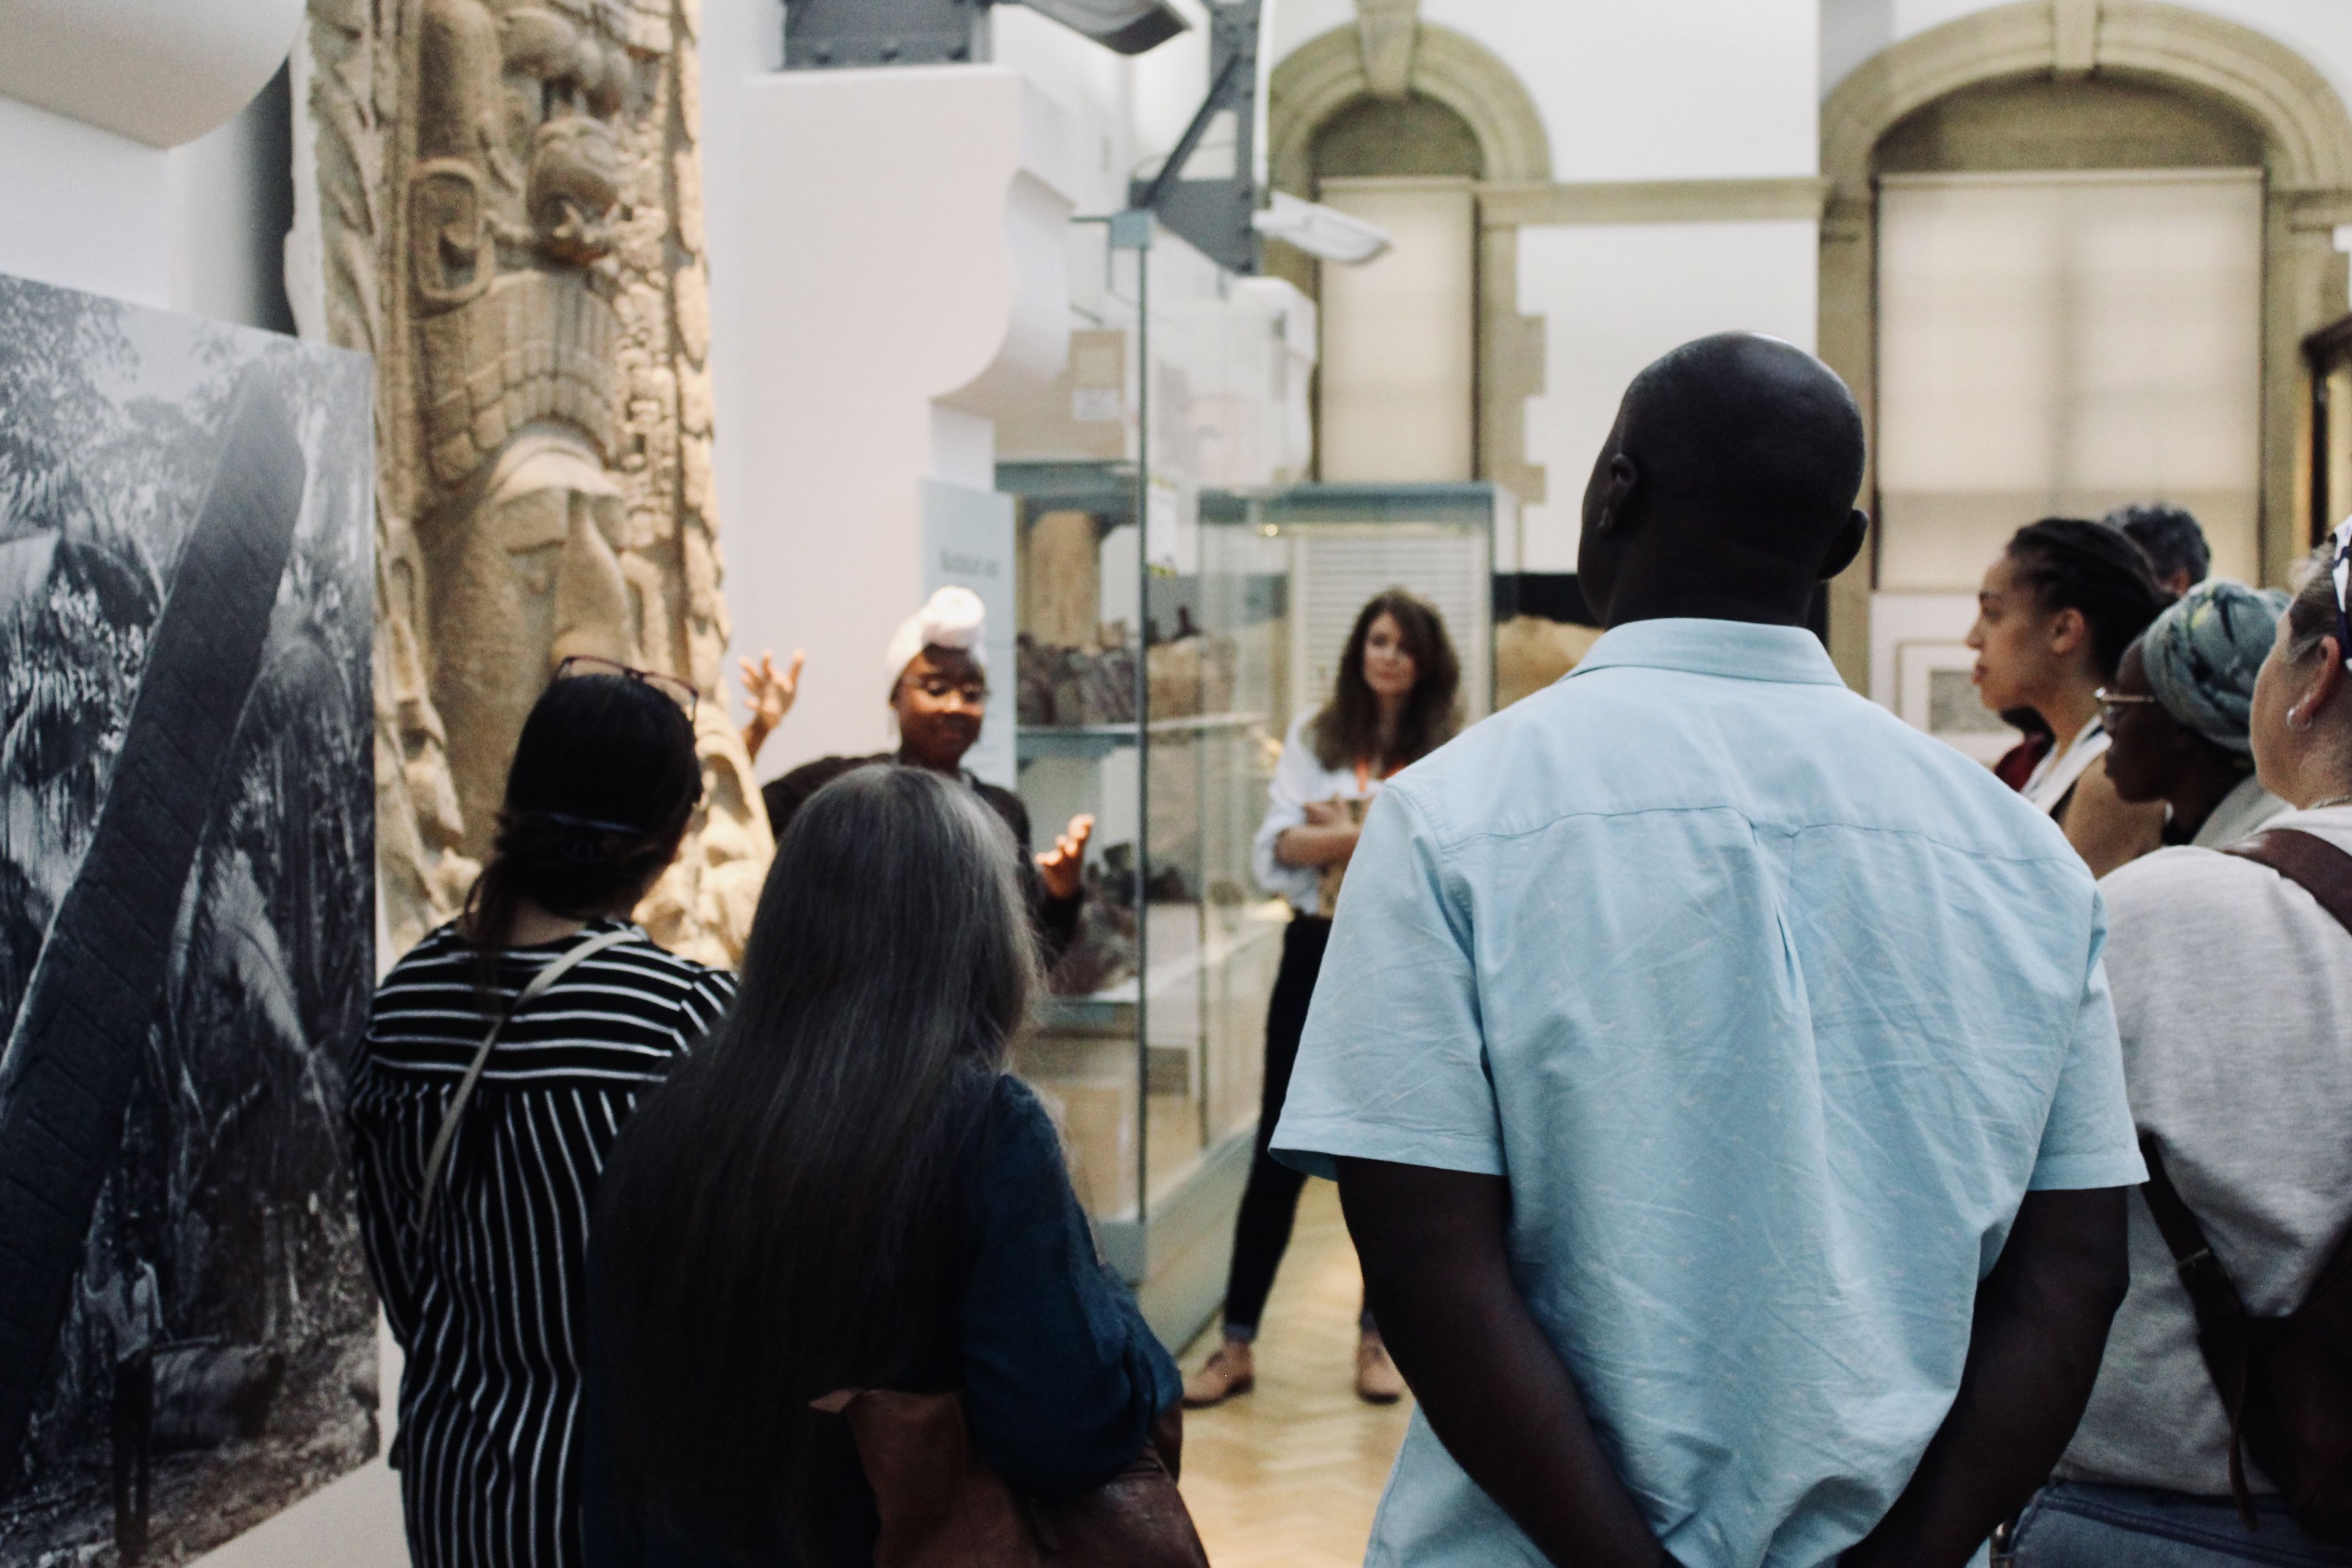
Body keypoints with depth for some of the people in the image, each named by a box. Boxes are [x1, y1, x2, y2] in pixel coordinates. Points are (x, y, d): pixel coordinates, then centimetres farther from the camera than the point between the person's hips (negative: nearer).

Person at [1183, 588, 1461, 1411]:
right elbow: (1276, 846, -5)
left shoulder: (1448, 750, -1)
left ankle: (1377, 1337, 23)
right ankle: (1236, 1344, 9)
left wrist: (1339, 832, -11)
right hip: (1318, 951, 1)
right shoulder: (1315, 735, 6)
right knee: (1280, 1151, 3)